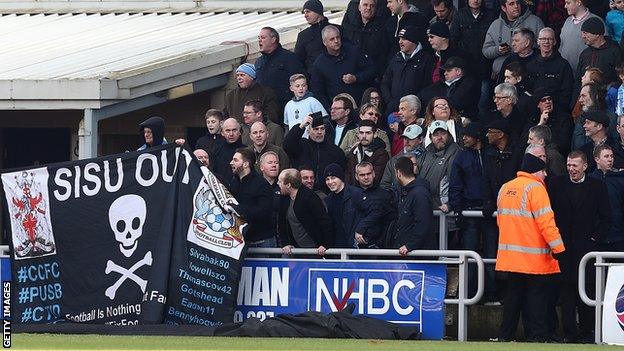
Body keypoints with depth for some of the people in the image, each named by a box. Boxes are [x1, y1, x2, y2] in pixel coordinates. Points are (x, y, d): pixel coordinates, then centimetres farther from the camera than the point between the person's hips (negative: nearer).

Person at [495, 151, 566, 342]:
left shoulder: (505, 188, 12)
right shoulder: (535, 187, -12)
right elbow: (545, 221, -19)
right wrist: (558, 248, -18)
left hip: (510, 255, 7)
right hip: (535, 257, -7)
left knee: (513, 296, 14)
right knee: (536, 297, -3)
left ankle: (505, 335, 15)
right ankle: (537, 337, -5)